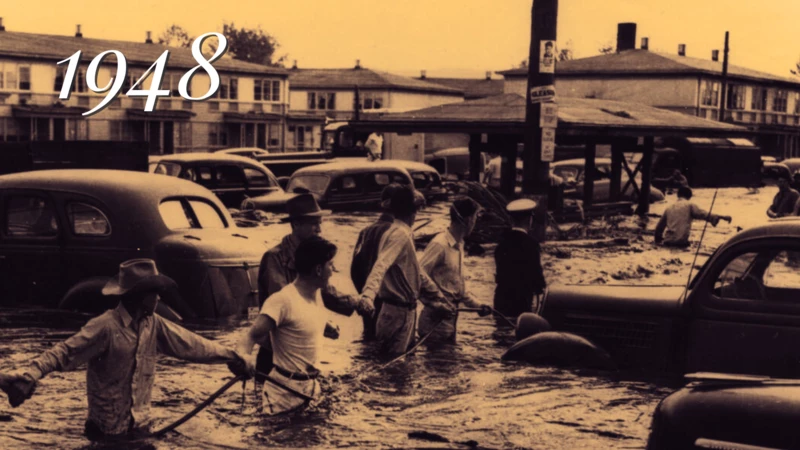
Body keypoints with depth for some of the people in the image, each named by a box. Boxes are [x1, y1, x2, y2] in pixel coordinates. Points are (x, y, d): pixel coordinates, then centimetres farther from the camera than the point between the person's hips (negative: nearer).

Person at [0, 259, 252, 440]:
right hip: (108, 431, -6)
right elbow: (64, 353, -26)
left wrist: (231, 358, 13)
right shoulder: (106, 327, -19)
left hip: (140, 426, 6)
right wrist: (28, 376, -41)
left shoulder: (154, 325, 1)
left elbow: (189, 344, 9)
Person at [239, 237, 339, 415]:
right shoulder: (283, 300, -22)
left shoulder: (317, 293, 3)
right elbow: (252, 336, -29)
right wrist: (242, 359, -46)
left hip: (310, 386, 8)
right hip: (284, 392, -8)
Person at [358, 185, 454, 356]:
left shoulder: (400, 233, 14)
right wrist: (367, 296, -50)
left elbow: (417, 273, 24)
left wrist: (439, 300, 31)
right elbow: (381, 266, -33)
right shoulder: (401, 235, -17)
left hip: (404, 311, 10)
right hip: (399, 312, -10)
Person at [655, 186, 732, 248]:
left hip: (668, 241, 5)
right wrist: (722, 217, -6)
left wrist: (658, 239, 36)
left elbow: (659, 226, 22)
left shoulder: (669, 208, 18)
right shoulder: (689, 205, 5)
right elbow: (704, 214, -6)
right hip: (681, 242, -5)